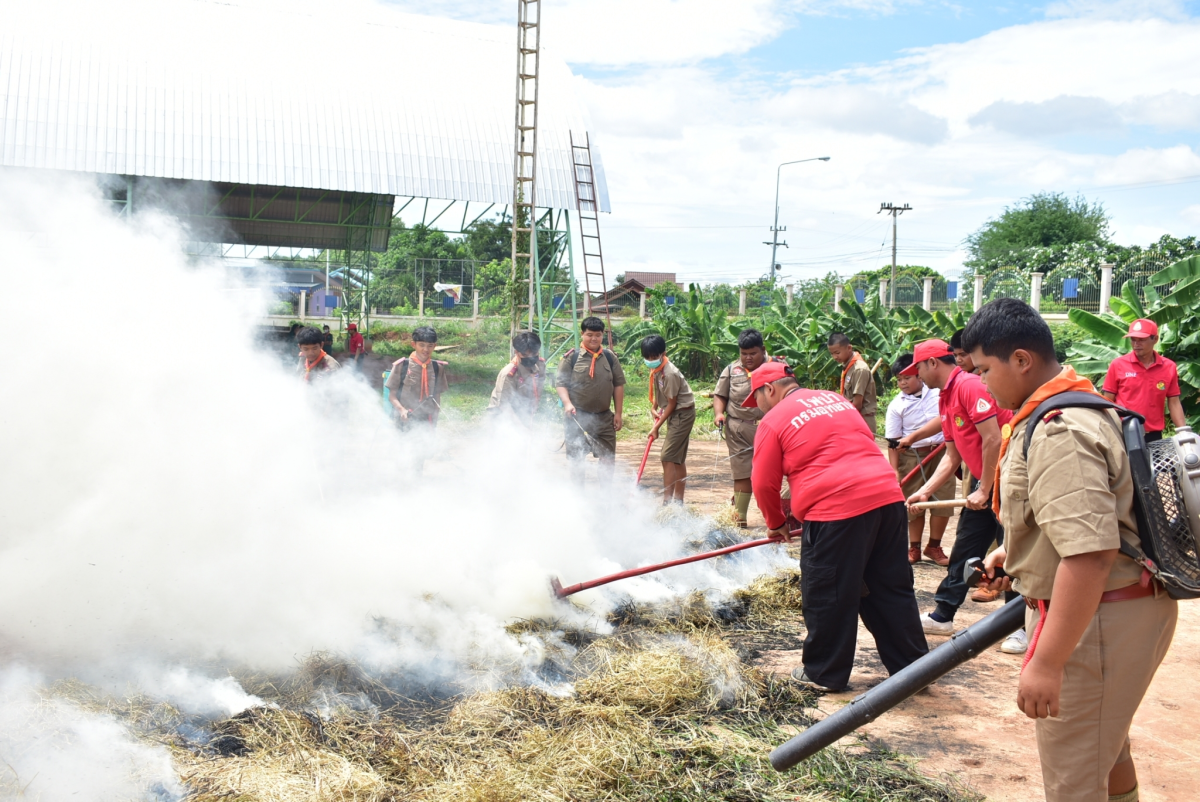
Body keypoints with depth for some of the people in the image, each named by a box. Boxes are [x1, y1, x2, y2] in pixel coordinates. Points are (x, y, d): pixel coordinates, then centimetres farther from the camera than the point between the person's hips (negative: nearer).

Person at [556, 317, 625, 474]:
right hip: (578, 417, -3)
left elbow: (618, 385, 7)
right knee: (576, 459, 7)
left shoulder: (610, 357, 4)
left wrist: (618, 413, 3)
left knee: (608, 459, 8)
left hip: (604, 417, 3)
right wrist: (567, 403, -20)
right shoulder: (571, 357, -4)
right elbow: (560, 383, -4)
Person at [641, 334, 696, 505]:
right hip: (675, 414, 9)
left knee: (668, 457, -13)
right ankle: (678, 500, 19)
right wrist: (654, 406, 3)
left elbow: (672, 404, -20)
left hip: (682, 414, -9)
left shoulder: (670, 374, -25)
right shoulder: (655, 369, 0)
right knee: (678, 459, 12)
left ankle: (667, 501, -11)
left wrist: (656, 427, -14)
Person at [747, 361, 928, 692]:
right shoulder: (835, 399, 22)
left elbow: (764, 484, 2)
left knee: (827, 596, 7)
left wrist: (777, 523, 21)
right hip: (886, 496, 7)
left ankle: (824, 674, 19)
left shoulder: (774, 421, 1)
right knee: (891, 588, 16)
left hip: (835, 512, -7)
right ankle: (912, 666, 24)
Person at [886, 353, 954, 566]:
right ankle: (914, 548, 20)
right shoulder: (896, 405, -5)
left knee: (943, 501, 3)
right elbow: (893, 442, -7)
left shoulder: (938, 394, 1)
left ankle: (934, 546, 18)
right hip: (912, 457, -2)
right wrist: (894, 470, -12)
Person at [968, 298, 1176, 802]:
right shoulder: (1081, 407, 9)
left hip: (1094, 622, -10)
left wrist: (1047, 663, -32)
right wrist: (1016, 555, 20)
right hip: (1122, 610, 11)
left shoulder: (1060, 433, -26)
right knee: (1105, 747, 30)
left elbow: (1091, 554, -34)